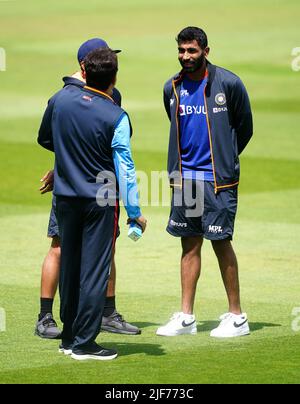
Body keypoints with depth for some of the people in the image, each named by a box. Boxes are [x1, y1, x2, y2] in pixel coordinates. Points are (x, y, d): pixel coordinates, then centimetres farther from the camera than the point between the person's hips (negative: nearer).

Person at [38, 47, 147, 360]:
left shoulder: (61, 99, -3)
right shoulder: (116, 117, -15)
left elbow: (44, 139, 13)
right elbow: (124, 167, -14)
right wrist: (135, 213, -8)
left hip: (65, 197, 5)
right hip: (100, 201, -5)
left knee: (69, 267, 14)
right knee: (94, 270, 0)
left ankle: (68, 338, 21)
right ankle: (84, 343, -1)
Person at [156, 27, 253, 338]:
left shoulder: (228, 84, -7)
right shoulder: (172, 89, 8)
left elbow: (244, 128, 4)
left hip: (218, 179, -5)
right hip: (184, 178, 5)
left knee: (220, 242, -4)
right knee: (189, 244, 7)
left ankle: (236, 316, 4)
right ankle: (186, 317, 10)